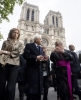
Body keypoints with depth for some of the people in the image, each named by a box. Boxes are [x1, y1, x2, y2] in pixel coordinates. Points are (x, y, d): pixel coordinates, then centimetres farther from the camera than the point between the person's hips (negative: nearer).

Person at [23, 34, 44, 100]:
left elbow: (41, 57, 17)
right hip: (31, 70, -6)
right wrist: (36, 58, -21)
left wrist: (43, 59, -6)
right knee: (31, 88, 0)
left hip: (39, 70, 7)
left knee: (38, 87, 12)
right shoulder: (29, 45, -1)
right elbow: (25, 55, -14)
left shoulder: (41, 48, 21)